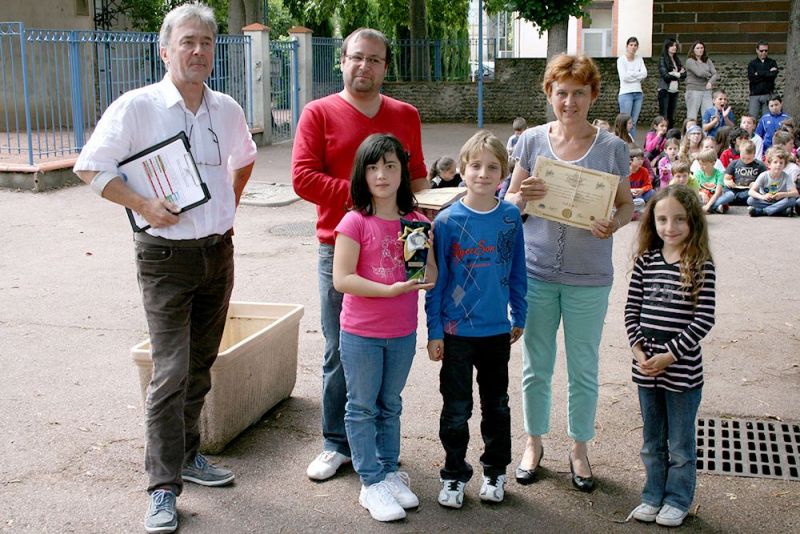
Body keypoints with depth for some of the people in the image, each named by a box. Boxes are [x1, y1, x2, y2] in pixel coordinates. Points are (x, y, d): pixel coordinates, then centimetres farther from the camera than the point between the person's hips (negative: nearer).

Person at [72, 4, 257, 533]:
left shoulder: (227, 109, 5)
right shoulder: (137, 106, -10)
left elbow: (244, 159, 25)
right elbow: (90, 167, -10)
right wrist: (143, 205, -17)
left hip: (218, 251, 5)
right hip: (167, 255, -5)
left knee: (201, 366, 15)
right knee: (171, 373, -9)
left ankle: (187, 454, 31)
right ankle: (164, 488, 0)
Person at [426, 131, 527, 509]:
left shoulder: (510, 218, -2)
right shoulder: (447, 221, -10)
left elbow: (517, 272, 8)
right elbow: (436, 280, -6)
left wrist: (519, 317, 11)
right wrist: (434, 331, -6)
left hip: (497, 331, 3)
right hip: (456, 332, -2)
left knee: (496, 404, 16)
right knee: (456, 409, 7)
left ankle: (495, 471, 32)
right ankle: (454, 475, 23)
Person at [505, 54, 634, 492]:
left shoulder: (612, 147, -2)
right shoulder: (532, 140, 0)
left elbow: (626, 204, 4)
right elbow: (508, 202, 4)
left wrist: (614, 223, -18)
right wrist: (523, 196, -19)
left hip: (589, 278, -1)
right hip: (536, 272, 1)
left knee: (583, 369, 10)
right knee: (535, 366, 12)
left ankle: (579, 448, 29)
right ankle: (534, 442, 31)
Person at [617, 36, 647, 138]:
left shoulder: (639, 59, 13)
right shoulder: (621, 59, -2)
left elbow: (644, 74, 0)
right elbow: (624, 76, -13)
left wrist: (631, 74, -8)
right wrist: (638, 76, -3)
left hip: (638, 93, 5)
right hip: (626, 93, -5)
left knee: (634, 122, 6)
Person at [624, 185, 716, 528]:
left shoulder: (701, 266, -10)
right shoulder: (646, 261, 1)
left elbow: (703, 319, -13)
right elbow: (631, 309, 3)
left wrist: (670, 355, -16)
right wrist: (638, 348, -9)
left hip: (682, 370, -4)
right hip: (645, 367, 4)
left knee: (680, 444, 11)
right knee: (652, 441, 18)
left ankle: (678, 500, 28)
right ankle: (654, 496, 34)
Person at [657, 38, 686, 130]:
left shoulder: (677, 60, 15)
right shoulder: (662, 59, -3)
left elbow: (684, 75, 7)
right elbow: (665, 75, -13)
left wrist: (673, 74, -9)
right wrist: (678, 74, -2)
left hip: (674, 91, 6)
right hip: (665, 90, -6)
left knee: (671, 117, 6)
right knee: (663, 116, -8)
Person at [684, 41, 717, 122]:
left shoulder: (707, 61, 14)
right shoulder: (690, 61, -2)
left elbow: (715, 74, 6)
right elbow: (699, 73, -14)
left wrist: (710, 82, -13)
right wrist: (710, 75, 2)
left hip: (706, 91, 5)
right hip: (694, 91, -5)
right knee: (692, 117, -5)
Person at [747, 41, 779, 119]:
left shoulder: (772, 62, 13)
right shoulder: (752, 64, 11)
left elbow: (774, 75, -7)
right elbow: (751, 78, -6)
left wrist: (758, 74, -4)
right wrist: (768, 72, -5)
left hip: (768, 94, 0)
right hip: (755, 95, 0)